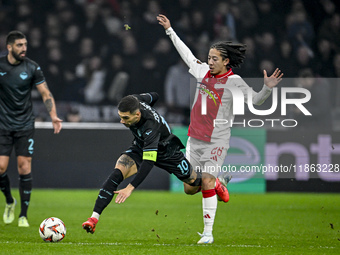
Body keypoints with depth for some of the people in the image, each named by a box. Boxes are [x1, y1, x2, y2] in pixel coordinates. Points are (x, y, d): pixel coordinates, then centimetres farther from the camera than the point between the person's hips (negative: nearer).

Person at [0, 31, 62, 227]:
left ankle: (23, 215, 1)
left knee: (25, 167, -7)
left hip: (25, 125, 0)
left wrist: (53, 115, -13)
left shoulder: (32, 67, -3)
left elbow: (46, 93, 0)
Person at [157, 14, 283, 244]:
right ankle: (220, 182, 37)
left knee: (206, 183, -13)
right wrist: (170, 31, 28)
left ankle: (208, 233, -6)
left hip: (216, 141, -6)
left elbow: (255, 100, -16)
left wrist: (268, 88, -35)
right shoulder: (203, 71, 6)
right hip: (194, 139, 6)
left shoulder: (234, 81, -9)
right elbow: (187, 54, 22)